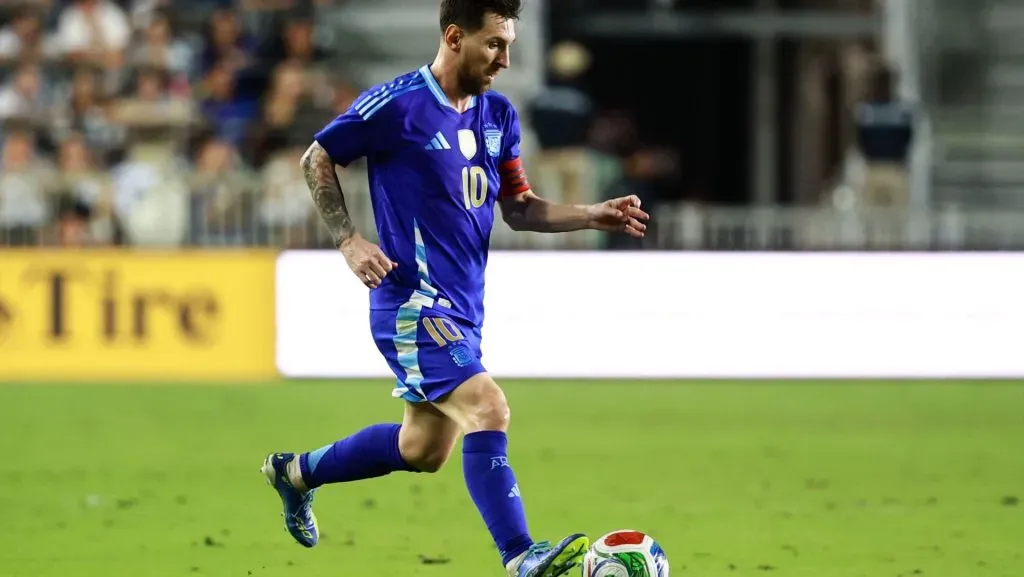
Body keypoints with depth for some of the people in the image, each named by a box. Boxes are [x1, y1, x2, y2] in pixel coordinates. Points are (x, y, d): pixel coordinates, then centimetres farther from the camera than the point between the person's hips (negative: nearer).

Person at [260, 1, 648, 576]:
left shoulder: (498, 114, 9)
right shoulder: (397, 105, -13)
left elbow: (519, 208, 16)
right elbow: (317, 159, -2)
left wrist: (594, 216, 1)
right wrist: (349, 240, -11)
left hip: (462, 307, 9)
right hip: (414, 306, -9)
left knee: (423, 450, 17)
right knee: (488, 410, -23)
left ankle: (296, 472, 38)